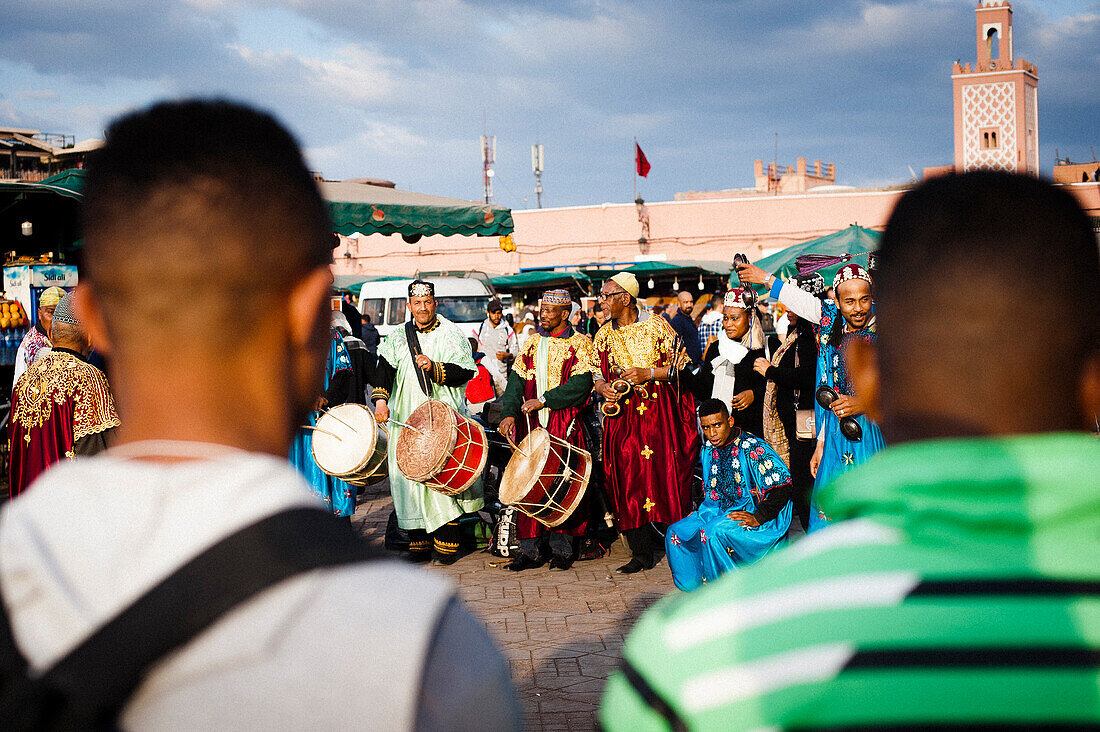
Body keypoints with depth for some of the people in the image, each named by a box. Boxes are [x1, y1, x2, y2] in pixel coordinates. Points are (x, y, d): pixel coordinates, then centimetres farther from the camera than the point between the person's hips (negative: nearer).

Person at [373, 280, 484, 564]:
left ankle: (446, 546, -4)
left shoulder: (451, 335, 4)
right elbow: (385, 366, -1)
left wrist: (434, 367, -19)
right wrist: (381, 399, -17)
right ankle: (419, 542, 8)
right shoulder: (398, 337, 13)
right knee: (410, 475, 0)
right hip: (407, 420, 3)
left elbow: (466, 372, -5)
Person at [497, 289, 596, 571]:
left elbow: (581, 383, -10)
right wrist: (509, 413, -5)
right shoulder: (532, 343, 16)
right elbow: (517, 379, 10)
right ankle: (531, 550, 6)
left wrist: (544, 400, -15)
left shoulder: (580, 344, 2)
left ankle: (561, 549, 5)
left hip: (565, 424, -4)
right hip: (530, 423, 4)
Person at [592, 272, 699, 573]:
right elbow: (596, 373, 18)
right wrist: (603, 387, -4)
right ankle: (641, 554, 4)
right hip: (622, 414, 4)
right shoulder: (604, 335, 12)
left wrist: (649, 373, -14)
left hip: (660, 412, -4)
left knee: (665, 474, -8)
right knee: (629, 481, -2)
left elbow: (681, 365, -1)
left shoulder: (656, 326, -1)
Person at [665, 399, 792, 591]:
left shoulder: (752, 448, -16)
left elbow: (783, 487, -21)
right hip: (721, 511, 8)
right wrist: (699, 512, 7)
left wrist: (758, 517, -28)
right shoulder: (709, 451, 9)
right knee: (676, 533, -8)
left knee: (713, 531, -34)